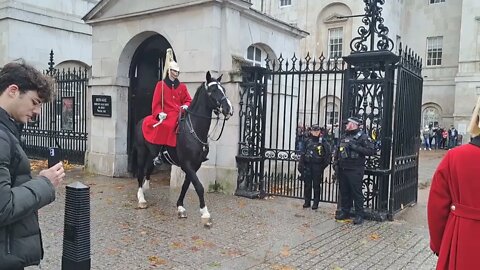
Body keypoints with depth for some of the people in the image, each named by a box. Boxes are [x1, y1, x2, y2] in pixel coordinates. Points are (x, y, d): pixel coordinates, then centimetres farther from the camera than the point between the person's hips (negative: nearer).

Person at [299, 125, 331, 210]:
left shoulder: (323, 141, -3)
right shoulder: (308, 140, 8)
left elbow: (328, 153, -5)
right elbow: (303, 152, 12)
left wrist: (324, 164, -11)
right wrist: (302, 163, 6)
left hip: (317, 165, -3)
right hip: (308, 165, 3)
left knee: (316, 185, 4)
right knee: (307, 184, 8)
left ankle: (316, 203, 12)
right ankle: (307, 202, 18)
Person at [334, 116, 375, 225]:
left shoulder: (362, 136, -6)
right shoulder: (344, 137, 17)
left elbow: (371, 150, -14)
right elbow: (338, 152, 23)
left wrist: (356, 147, -19)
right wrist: (336, 164, 13)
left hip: (355, 170, -7)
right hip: (343, 170, 7)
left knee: (356, 192, -3)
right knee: (344, 192, 12)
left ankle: (359, 215, 5)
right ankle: (345, 212, 23)